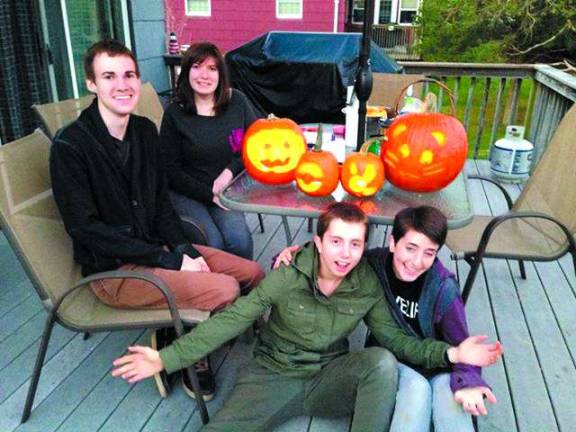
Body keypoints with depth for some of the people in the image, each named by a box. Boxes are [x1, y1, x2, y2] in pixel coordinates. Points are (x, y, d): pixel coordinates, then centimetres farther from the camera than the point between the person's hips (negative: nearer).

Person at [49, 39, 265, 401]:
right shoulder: (71, 145, -17)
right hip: (112, 269, -7)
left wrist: (185, 250, -7)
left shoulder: (145, 130, 4)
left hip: (157, 248, 7)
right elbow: (86, 228, -19)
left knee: (252, 274, 1)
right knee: (224, 289, -22)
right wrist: (170, 261, -20)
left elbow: (161, 201, 9)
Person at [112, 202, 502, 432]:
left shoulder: (368, 285, -8)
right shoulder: (288, 275, -16)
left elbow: (393, 337, -4)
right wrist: (167, 358, -18)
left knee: (382, 361, -27)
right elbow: (233, 319, -14)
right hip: (273, 375, -1)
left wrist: (450, 353, -19)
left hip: (330, 378, 2)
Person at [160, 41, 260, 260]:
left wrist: (230, 170, -8)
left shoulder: (236, 101, -1)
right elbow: (172, 171, -4)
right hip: (187, 193, -1)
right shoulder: (175, 113, -6)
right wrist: (210, 195, -11)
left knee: (239, 239, -23)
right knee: (213, 243, -25)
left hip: (226, 187, 2)